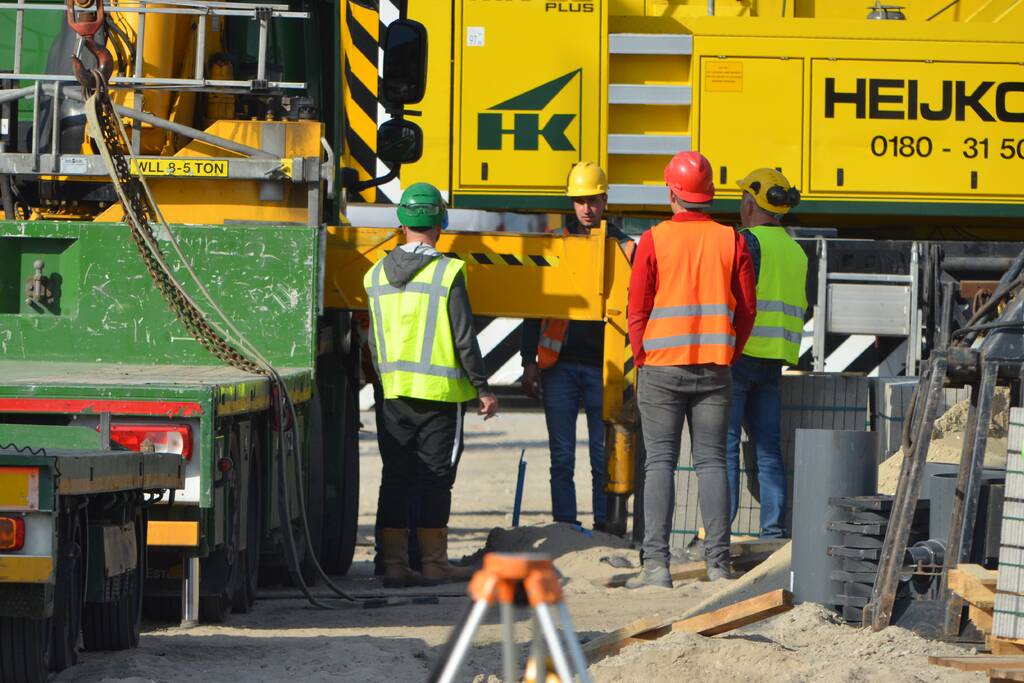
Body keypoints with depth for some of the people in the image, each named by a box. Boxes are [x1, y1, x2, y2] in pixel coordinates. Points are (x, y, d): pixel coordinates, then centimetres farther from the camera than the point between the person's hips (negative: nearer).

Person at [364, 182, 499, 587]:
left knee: (395, 478, 8)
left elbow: (374, 341, 12)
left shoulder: (377, 275, 5)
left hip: (393, 390, 4)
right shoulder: (447, 273, -10)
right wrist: (483, 388, -3)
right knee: (435, 478, 2)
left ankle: (394, 564, 7)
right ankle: (434, 564, 5)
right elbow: (464, 339, -10)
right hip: (440, 391, -4)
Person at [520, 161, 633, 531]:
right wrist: (529, 362, 2)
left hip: (602, 365, 0)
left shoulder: (622, 247, 6)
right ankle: (564, 528, 4)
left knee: (605, 457, 0)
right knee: (562, 457, 1)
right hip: (560, 364, 1)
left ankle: (604, 527, 6)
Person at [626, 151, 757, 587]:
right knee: (712, 462, 5)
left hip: (661, 368, -2)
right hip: (714, 369, 2)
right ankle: (718, 563, 1)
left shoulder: (654, 241, -4)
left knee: (660, 462, -1)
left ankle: (656, 563, -8)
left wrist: (641, 359, 8)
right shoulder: (731, 241, 2)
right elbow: (746, 309, 4)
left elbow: (638, 309, -3)